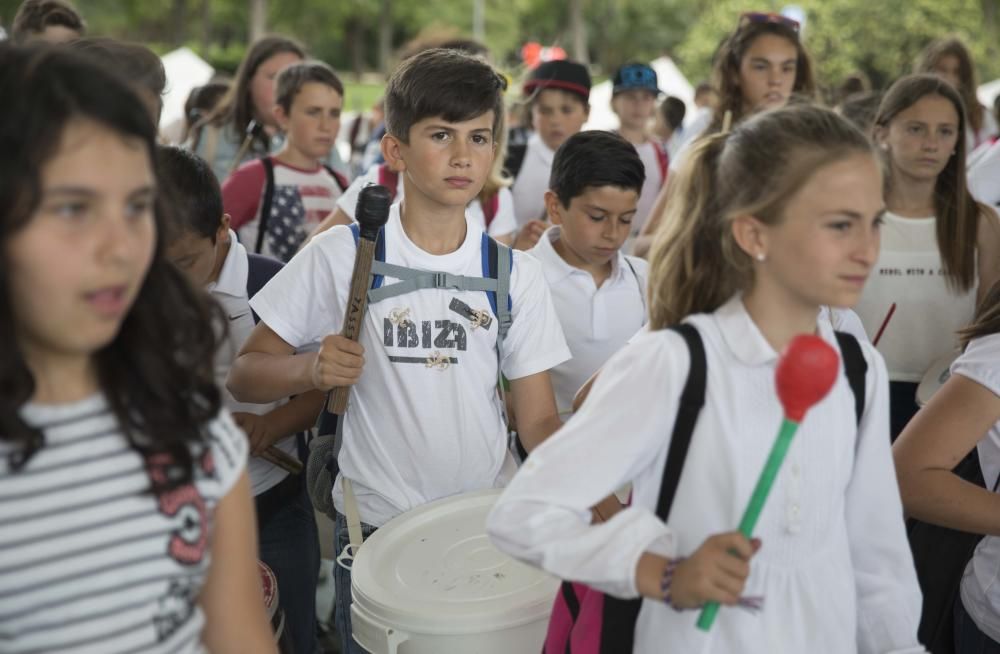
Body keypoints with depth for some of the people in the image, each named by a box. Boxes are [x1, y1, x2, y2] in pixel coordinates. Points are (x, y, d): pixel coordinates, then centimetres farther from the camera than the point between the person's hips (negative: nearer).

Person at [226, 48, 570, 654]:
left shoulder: (514, 272, 0)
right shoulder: (341, 255, -7)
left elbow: (539, 419, 0)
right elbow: (244, 374, -3)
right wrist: (312, 369, -23)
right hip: (377, 533, -2)